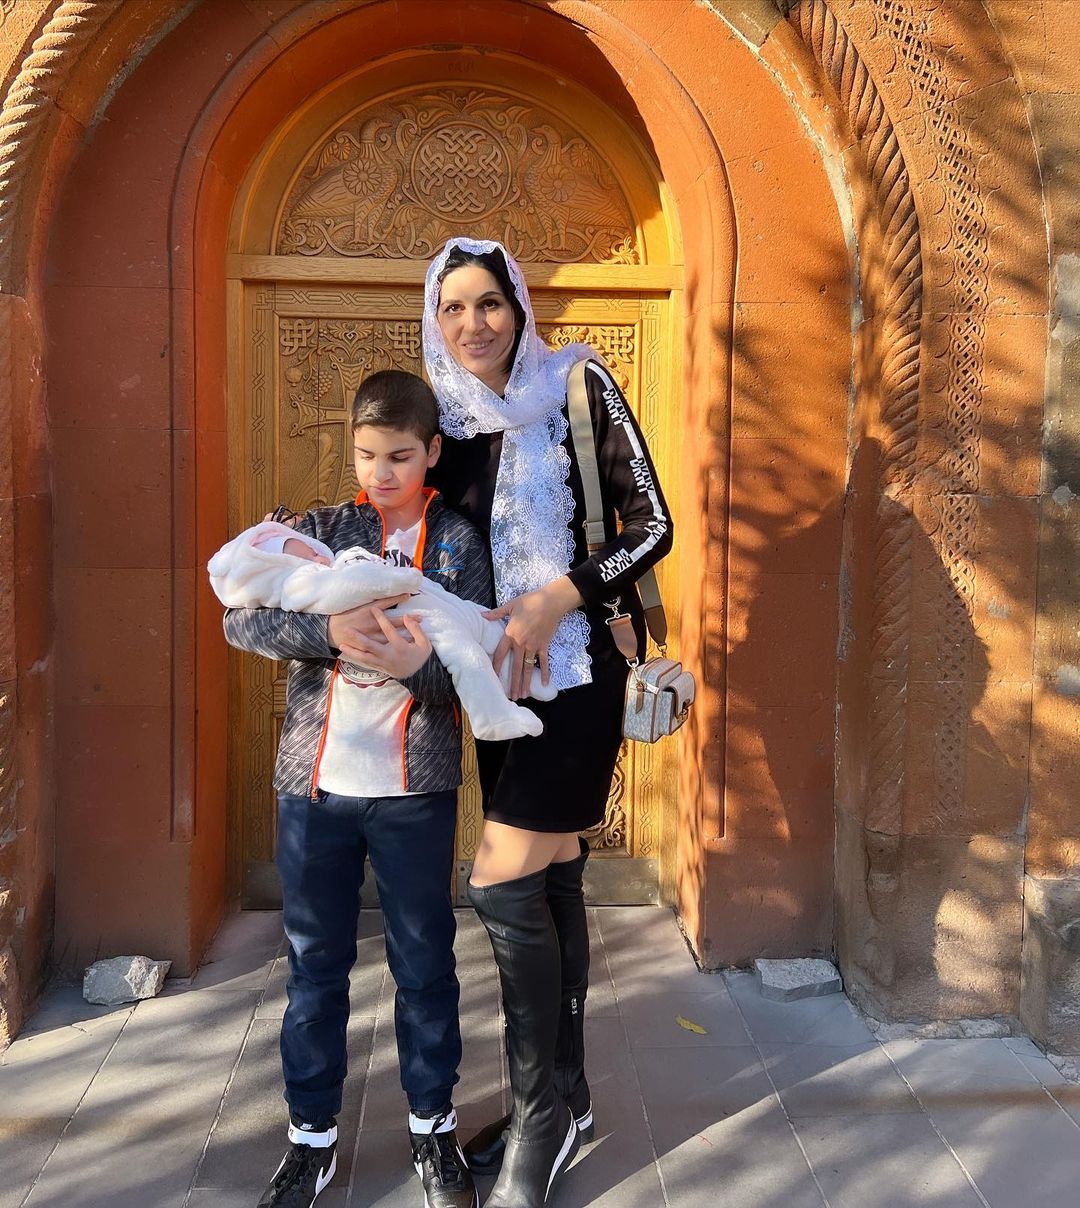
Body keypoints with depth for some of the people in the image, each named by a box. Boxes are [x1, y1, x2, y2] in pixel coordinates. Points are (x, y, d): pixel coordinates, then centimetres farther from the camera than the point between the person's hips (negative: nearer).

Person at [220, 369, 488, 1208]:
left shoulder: (459, 543, -1)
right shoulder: (321, 530, 3)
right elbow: (242, 620, -8)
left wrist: (416, 662, -27)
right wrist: (331, 630, -24)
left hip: (415, 788, -1)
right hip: (315, 783, 2)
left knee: (425, 960, 12)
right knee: (316, 963, 13)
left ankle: (433, 1123, 32)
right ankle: (313, 1133, 31)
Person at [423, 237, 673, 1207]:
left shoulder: (578, 385, -5)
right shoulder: (449, 418, 9)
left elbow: (652, 526, -8)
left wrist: (553, 601, -19)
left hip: (575, 665, -5)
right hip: (502, 674, 5)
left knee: (504, 886, -8)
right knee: (550, 883, 12)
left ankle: (542, 1111, 12)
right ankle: (566, 1101, 27)